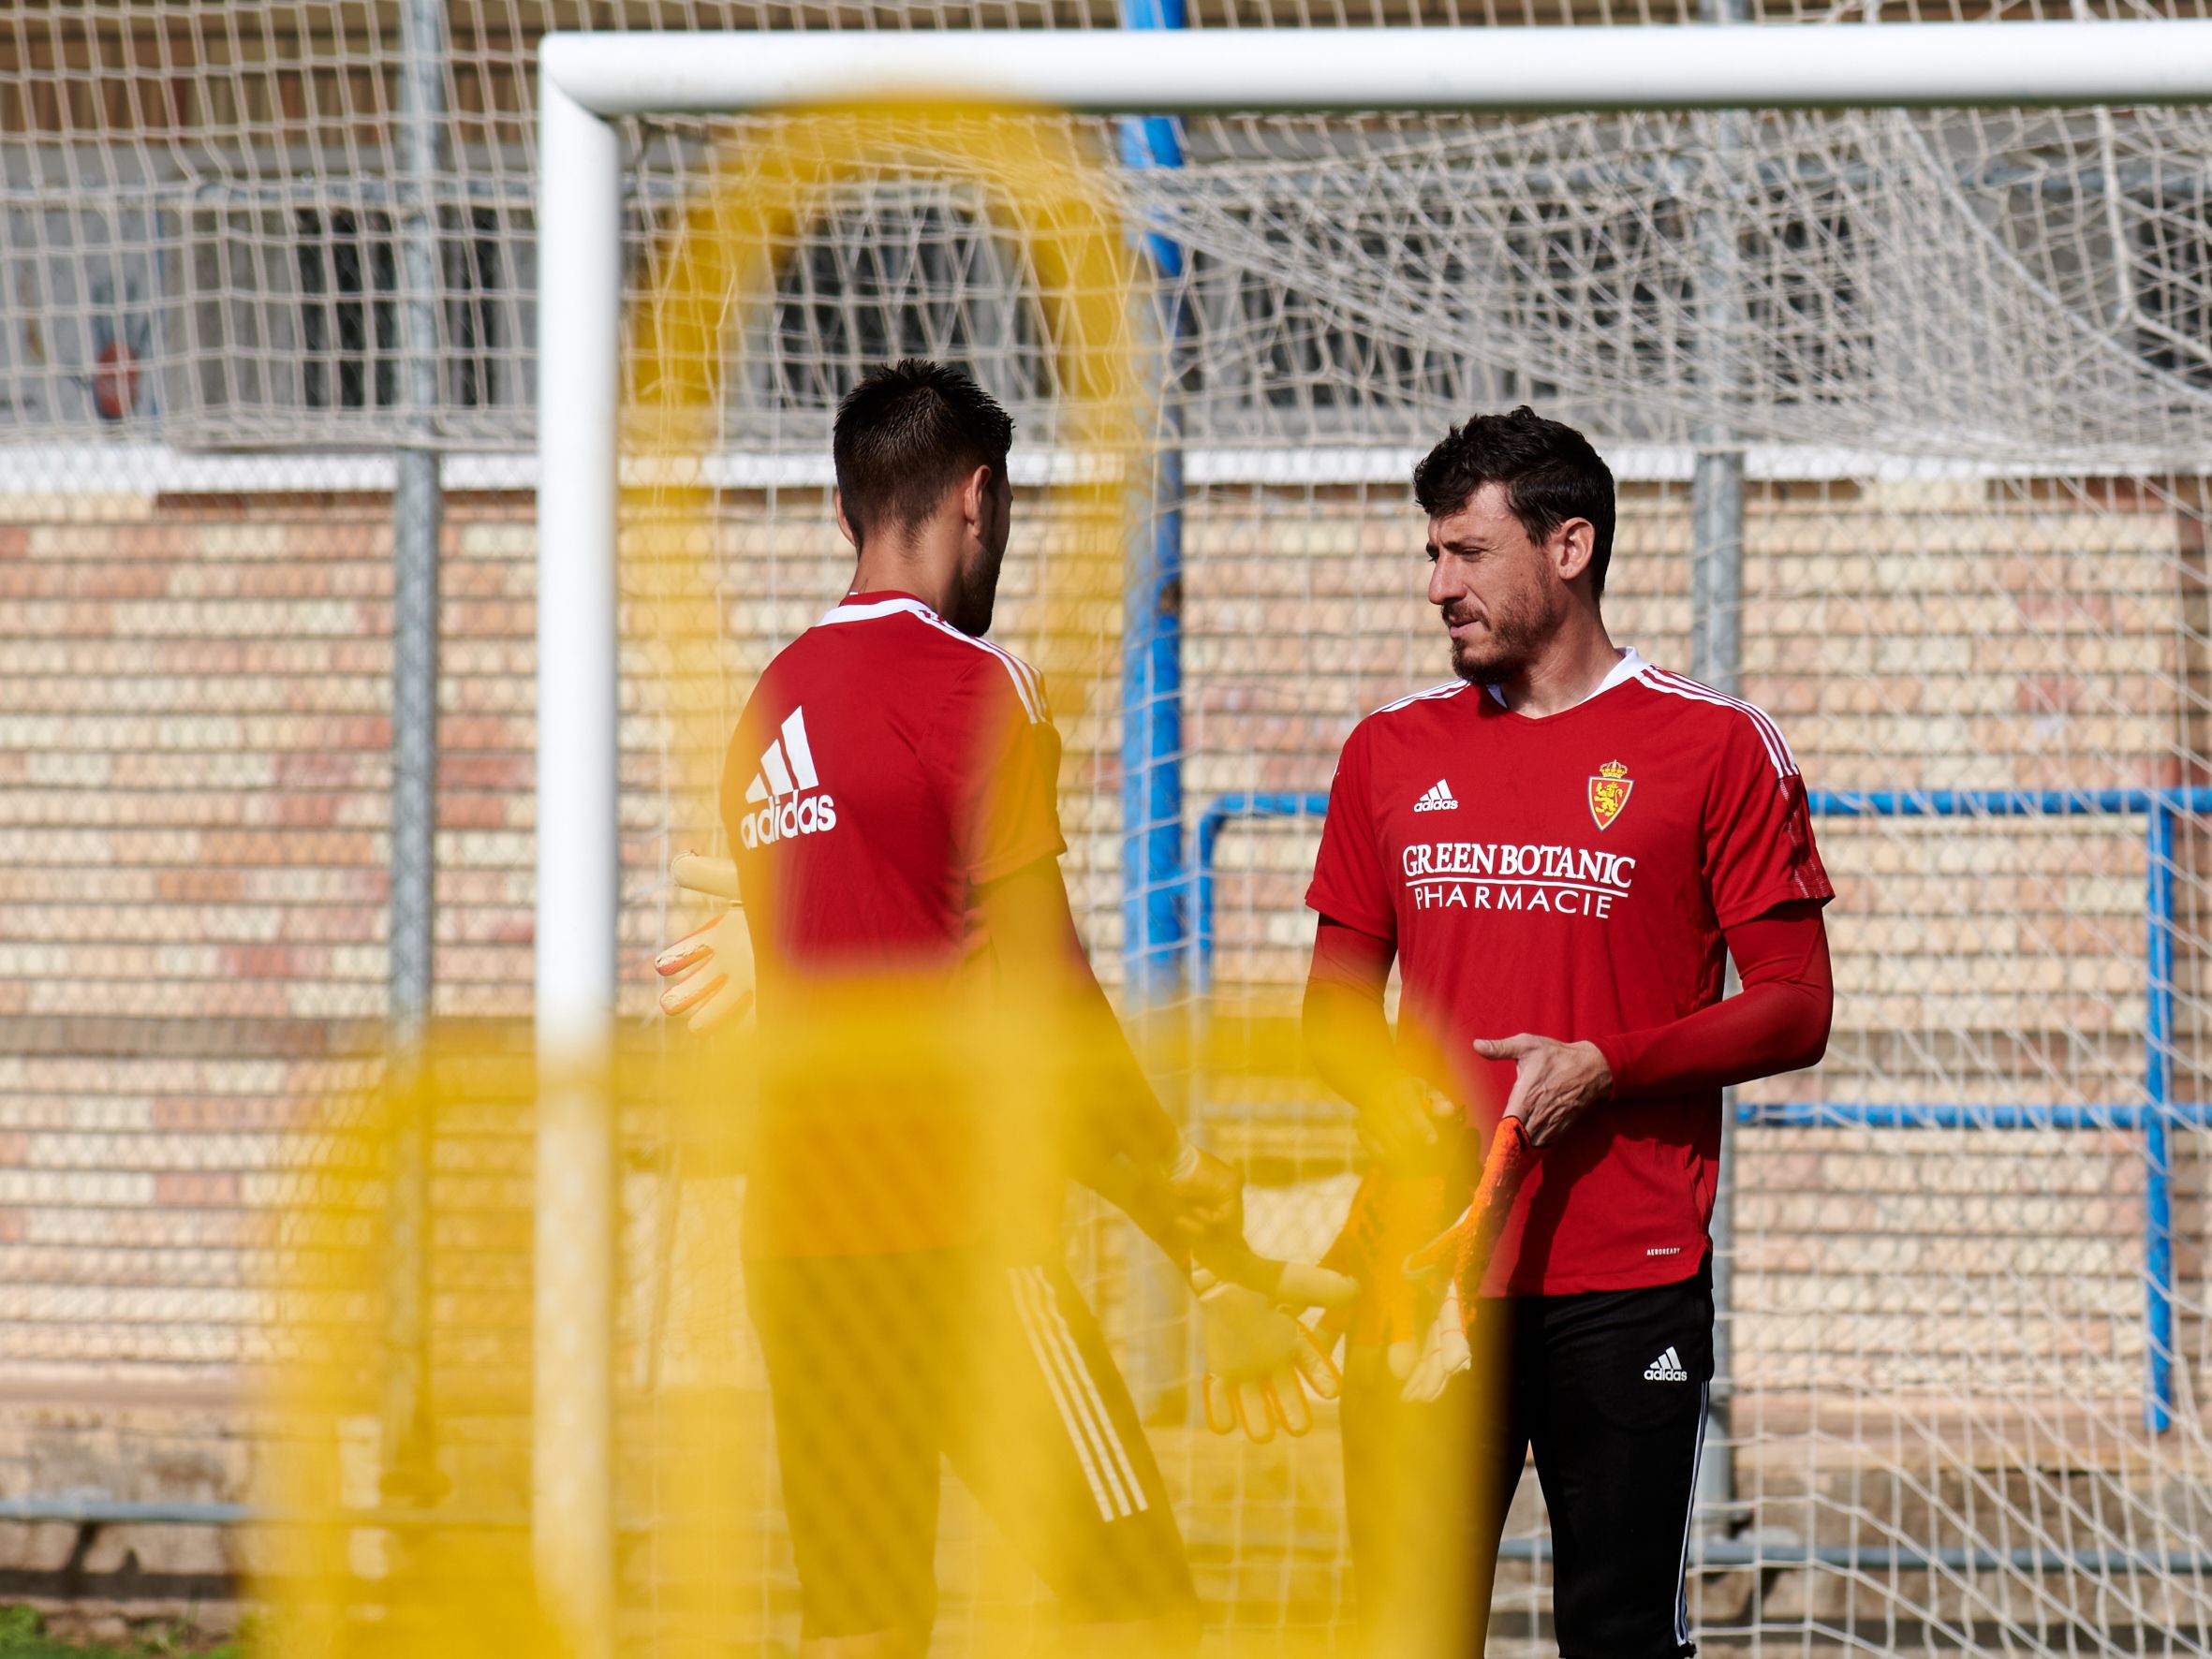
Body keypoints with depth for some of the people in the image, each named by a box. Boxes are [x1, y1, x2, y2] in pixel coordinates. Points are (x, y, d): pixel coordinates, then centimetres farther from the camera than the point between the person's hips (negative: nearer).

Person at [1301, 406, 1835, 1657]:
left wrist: (1600, 1068, -14)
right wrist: (1386, 1086, -3)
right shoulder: (1392, 750, 13)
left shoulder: (1715, 745, 0)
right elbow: (1338, 996, 20)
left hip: (1626, 1283, -3)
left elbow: (1795, 1011, -2)